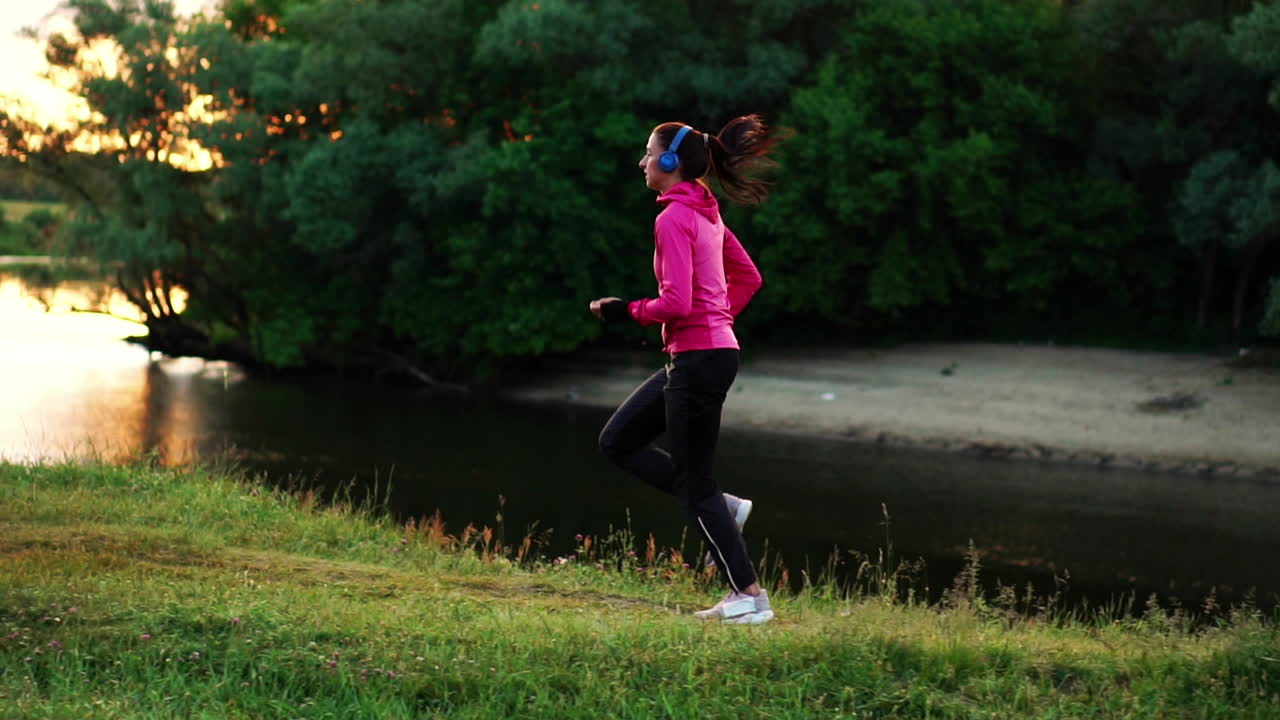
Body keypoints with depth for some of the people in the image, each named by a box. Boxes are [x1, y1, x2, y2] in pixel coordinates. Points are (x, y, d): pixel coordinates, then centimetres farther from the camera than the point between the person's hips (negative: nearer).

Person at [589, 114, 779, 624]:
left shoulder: (673, 218, -17)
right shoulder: (705, 213, 12)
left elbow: (676, 302, -23)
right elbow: (748, 277, 19)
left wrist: (625, 311, -9)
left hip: (697, 360, -10)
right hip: (713, 348, 10)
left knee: (694, 483, -1)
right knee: (618, 441, 16)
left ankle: (749, 597, 4)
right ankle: (721, 508, 13)